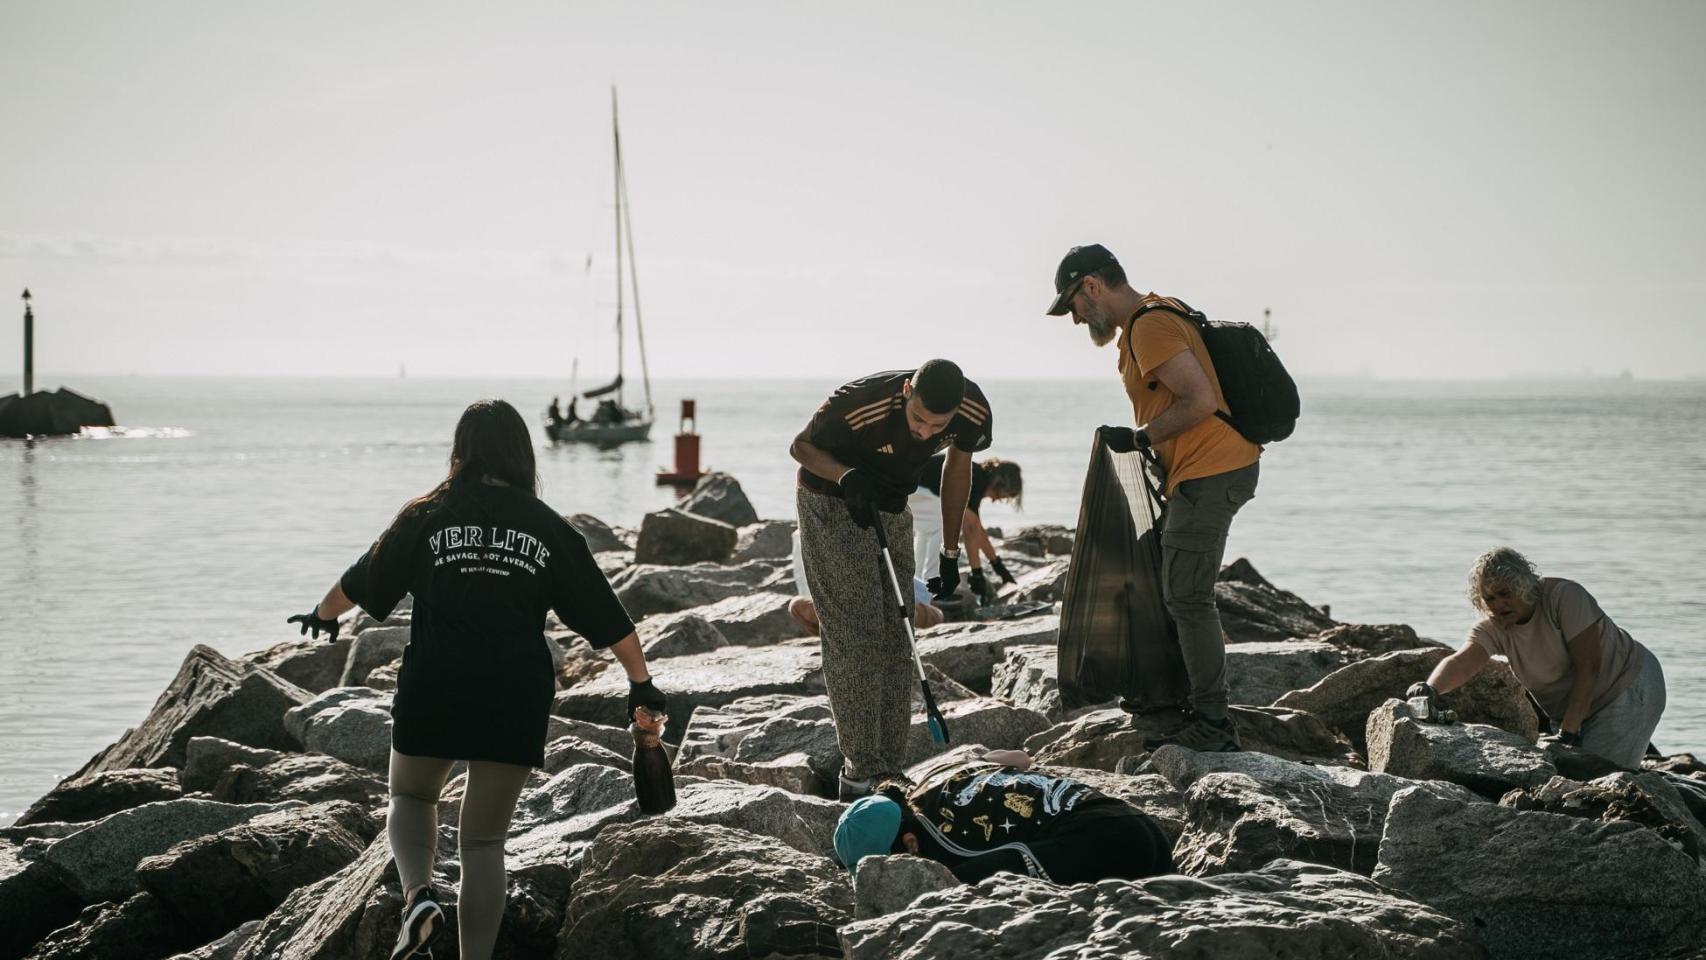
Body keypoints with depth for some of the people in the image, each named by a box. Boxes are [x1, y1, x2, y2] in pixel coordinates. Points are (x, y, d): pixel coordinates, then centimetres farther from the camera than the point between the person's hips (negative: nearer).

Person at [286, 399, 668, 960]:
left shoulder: (427, 518, 2)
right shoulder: (548, 529, 4)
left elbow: (362, 581, 15)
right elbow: (606, 616, 7)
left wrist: (323, 615, 35)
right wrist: (641, 683, 19)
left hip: (432, 689, -1)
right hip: (516, 701, 1)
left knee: (411, 796, 23)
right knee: (484, 840, 10)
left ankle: (418, 894, -5)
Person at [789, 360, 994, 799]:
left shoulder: (973, 412, -20)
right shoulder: (859, 404, -35)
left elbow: (958, 463, 2)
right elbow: (802, 446, -16)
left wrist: (950, 552, 8)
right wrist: (845, 475, -37)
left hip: (892, 509, 5)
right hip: (832, 503, -5)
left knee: (895, 638, 4)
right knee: (856, 635, -13)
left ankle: (889, 768, 10)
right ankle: (860, 768, -10)